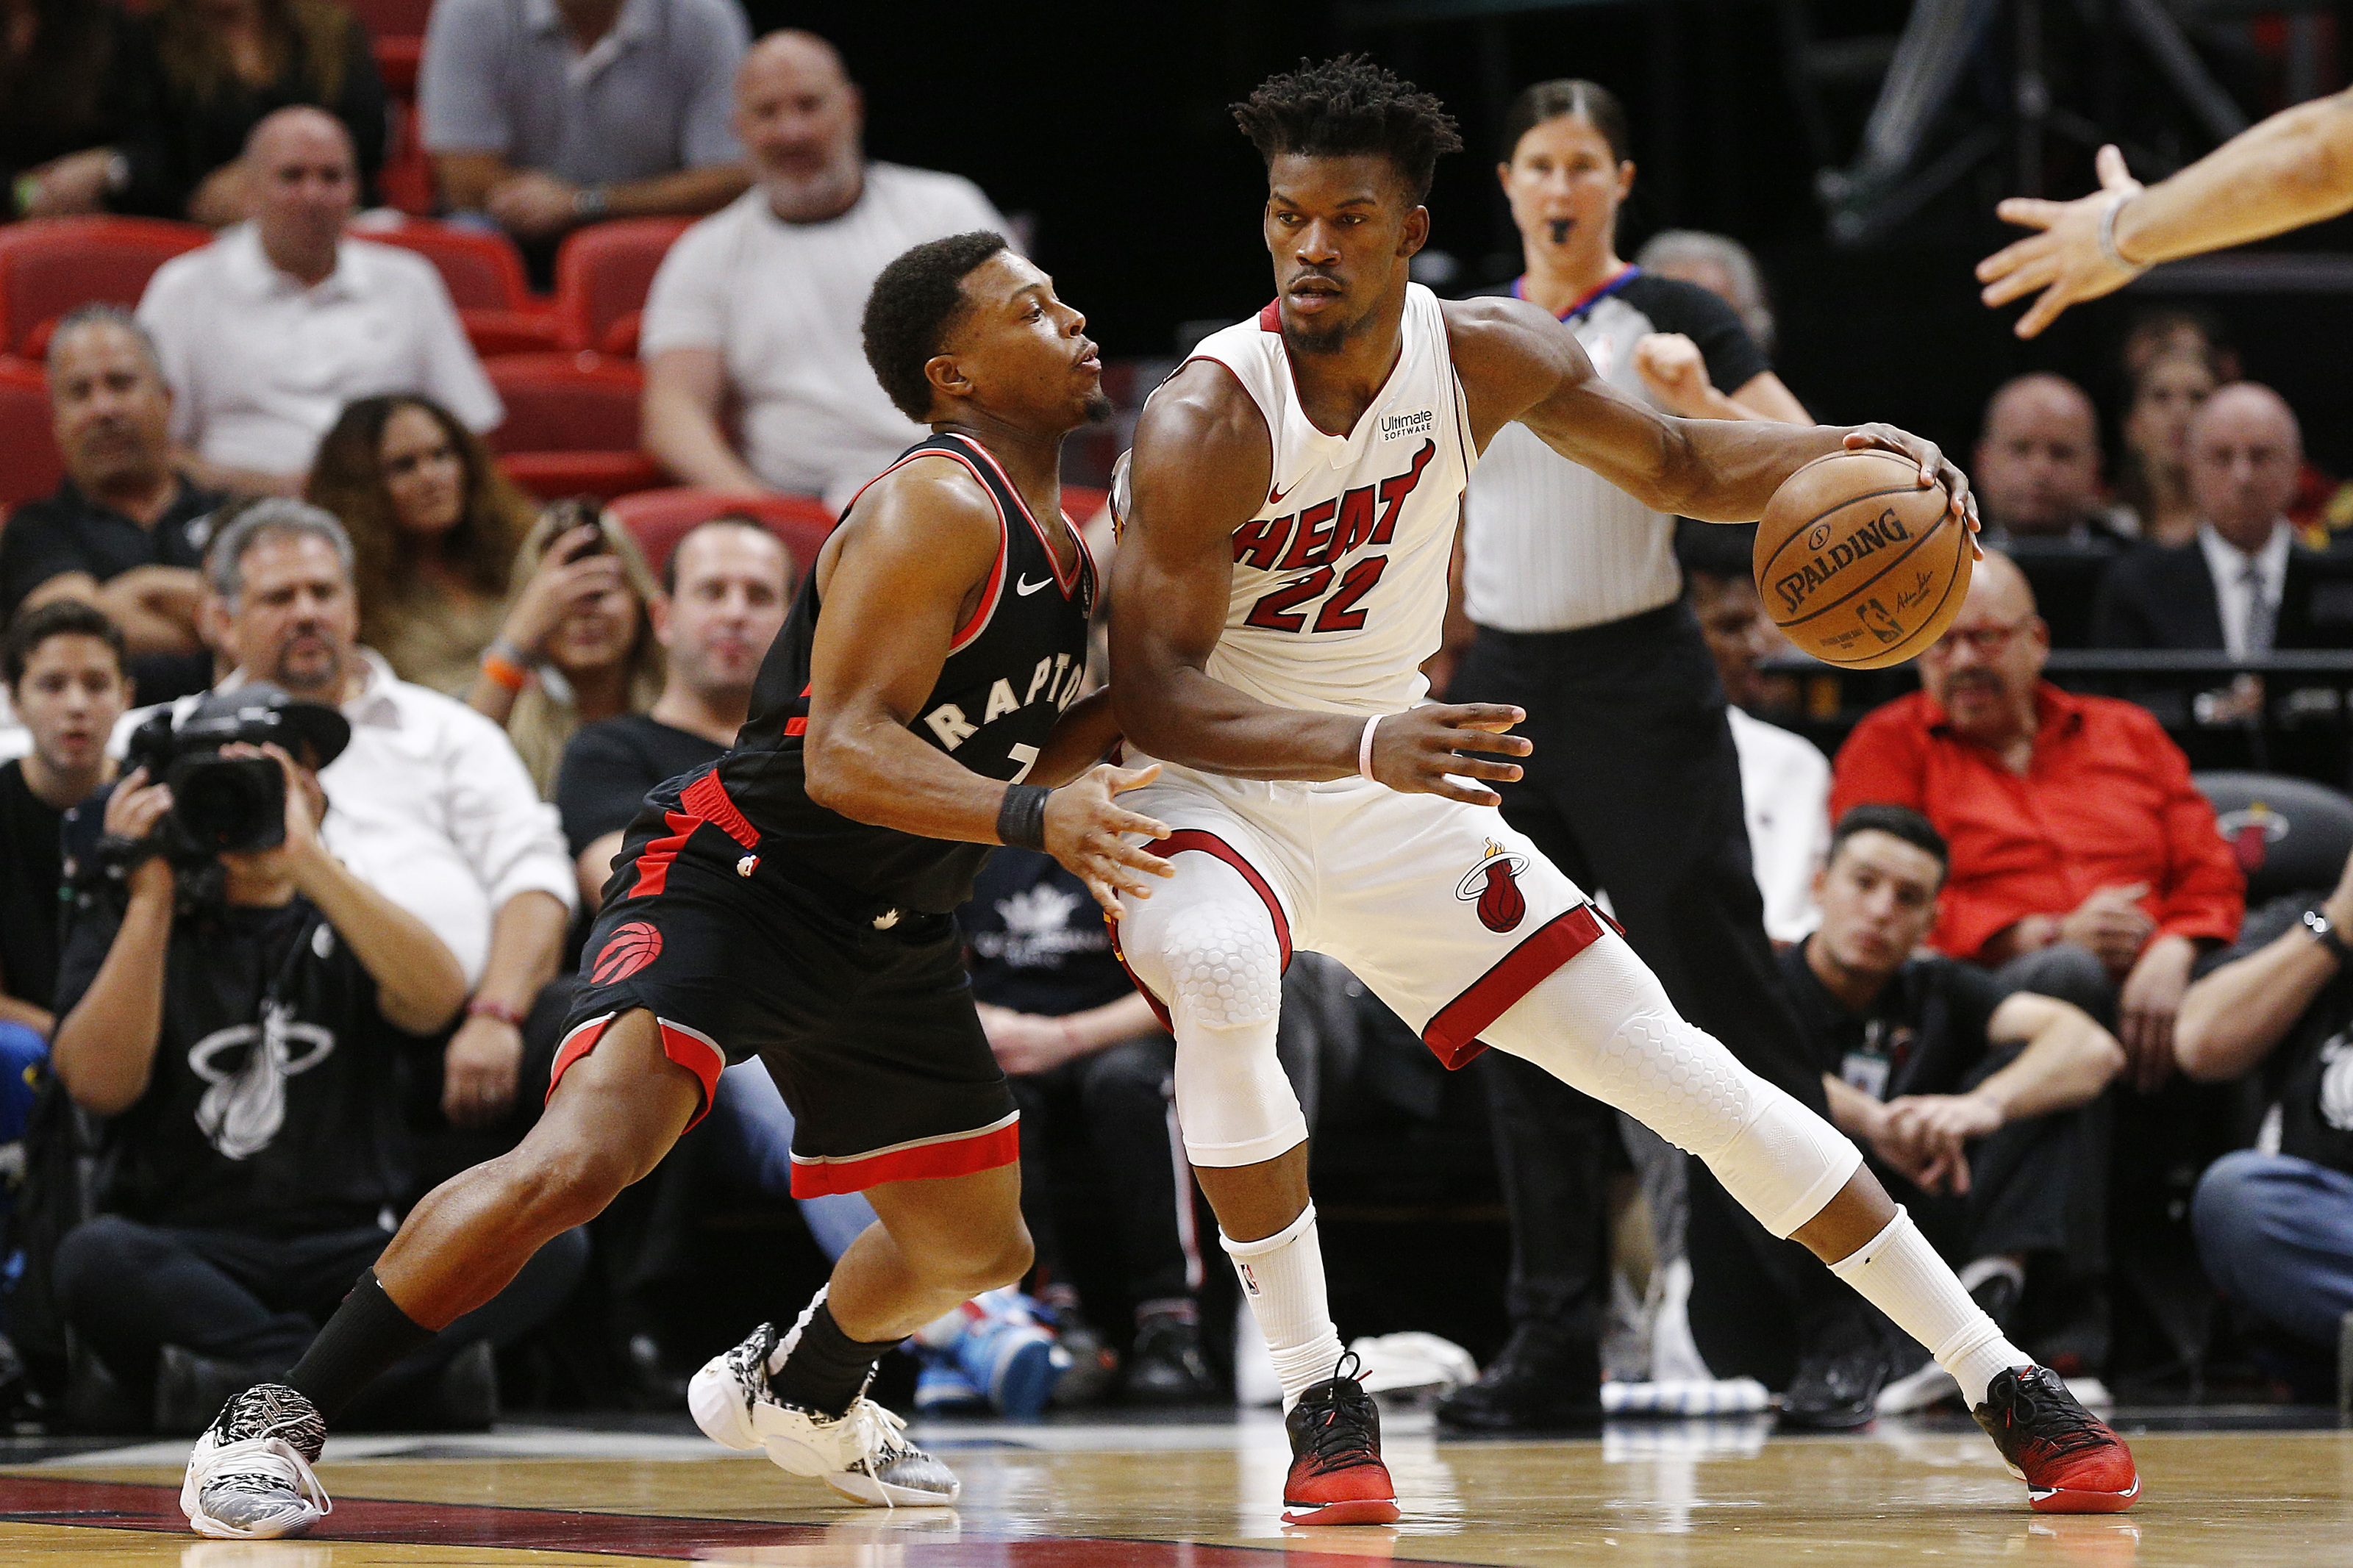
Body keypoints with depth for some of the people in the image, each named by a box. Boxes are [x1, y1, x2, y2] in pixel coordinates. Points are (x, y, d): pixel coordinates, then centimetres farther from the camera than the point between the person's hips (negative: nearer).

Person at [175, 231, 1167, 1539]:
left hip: (891, 934, 9)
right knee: (577, 1159, -30)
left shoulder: (1064, 546, 9)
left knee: (976, 1247, 21)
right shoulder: (935, 511, -19)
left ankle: (797, 1389, 52)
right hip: (737, 881, -9)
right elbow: (843, 755, -29)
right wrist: (1034, 816, -41)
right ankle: (274, 1427, -22)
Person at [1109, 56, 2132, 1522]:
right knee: (1218, 977, -39)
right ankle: (1320, 1399, -24)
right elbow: (1151, 691, -28)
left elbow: (1681, 465, 7)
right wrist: (1365, 744, -44)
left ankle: (2002, 1377, 11)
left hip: (1398, 802, 4)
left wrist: (1853, 455, -14)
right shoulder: (1208, 422, -25)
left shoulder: (1487, 355, -9)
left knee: (1678, 1068, 1)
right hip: (1208, 795, -4)